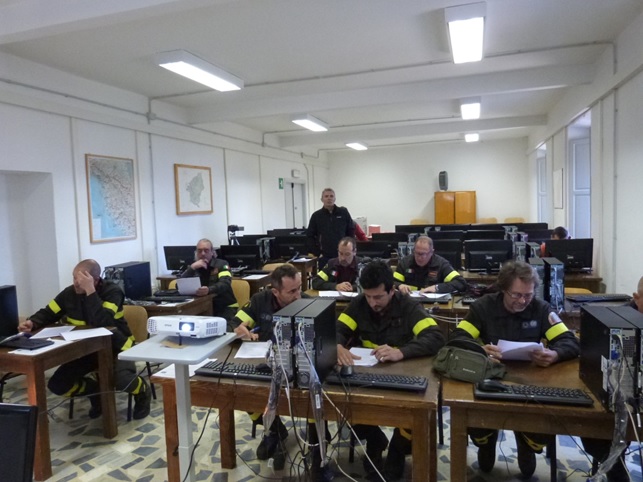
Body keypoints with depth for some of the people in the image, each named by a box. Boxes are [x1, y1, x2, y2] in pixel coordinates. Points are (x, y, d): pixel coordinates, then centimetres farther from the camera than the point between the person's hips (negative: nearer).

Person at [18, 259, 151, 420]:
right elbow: (47, 314, 8)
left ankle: (142, 391, 6)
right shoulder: (69, 293, -4)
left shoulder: (112, 291, -20)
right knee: (57, 385, -9)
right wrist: (31, 323, -14)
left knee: (122, 380, -32)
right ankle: (97, 391, 18)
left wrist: (90, 291, -36)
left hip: (114, 347, -5)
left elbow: (101, 323, -34)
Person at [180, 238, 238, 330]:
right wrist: (192, 268, -18)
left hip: (225, 307, -3)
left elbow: (225, 284, -23)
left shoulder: (222, 264, -4)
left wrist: (209, 290, -44)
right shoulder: (193, 267, 9)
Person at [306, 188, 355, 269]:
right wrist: (317, 253, -1)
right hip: (325, 256, 0)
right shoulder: (316, 215, 1)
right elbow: (310, 236, 5)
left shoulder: (344, 212, 0)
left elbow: (351, 231, 6)